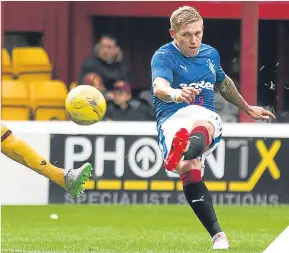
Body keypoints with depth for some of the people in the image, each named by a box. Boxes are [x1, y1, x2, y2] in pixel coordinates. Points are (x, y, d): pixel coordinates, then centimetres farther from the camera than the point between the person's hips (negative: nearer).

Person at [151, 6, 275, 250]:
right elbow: (159, 87, -24)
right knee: (190, 169, -33)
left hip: (207, 118, 2)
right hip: (172, 121, -2)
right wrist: (175, 94, -47)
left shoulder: (210, 54, 17)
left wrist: (247, 108, 48)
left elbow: (223, 83, 38)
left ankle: (185, 151, -75)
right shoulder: (164, 56, -2)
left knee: (201, 121, -39)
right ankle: (217, 234, -34)